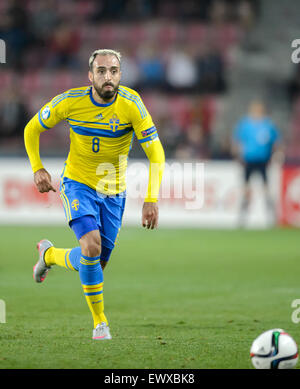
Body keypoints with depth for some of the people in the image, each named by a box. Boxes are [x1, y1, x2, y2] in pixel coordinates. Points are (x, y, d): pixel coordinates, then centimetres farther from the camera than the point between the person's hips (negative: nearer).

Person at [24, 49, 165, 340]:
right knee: (91, 246, -26)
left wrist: (152, 199, -27)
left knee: (95, 265, 6)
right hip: (77, 184, -2)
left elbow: (156, 153, -17)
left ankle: (50, 254, 40)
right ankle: (100, 322, -8)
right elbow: (32, 128, 2)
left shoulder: (130, 104, -18)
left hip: (113, 192, 2)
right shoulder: (70, 101, -15)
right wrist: (37, 168, -10)